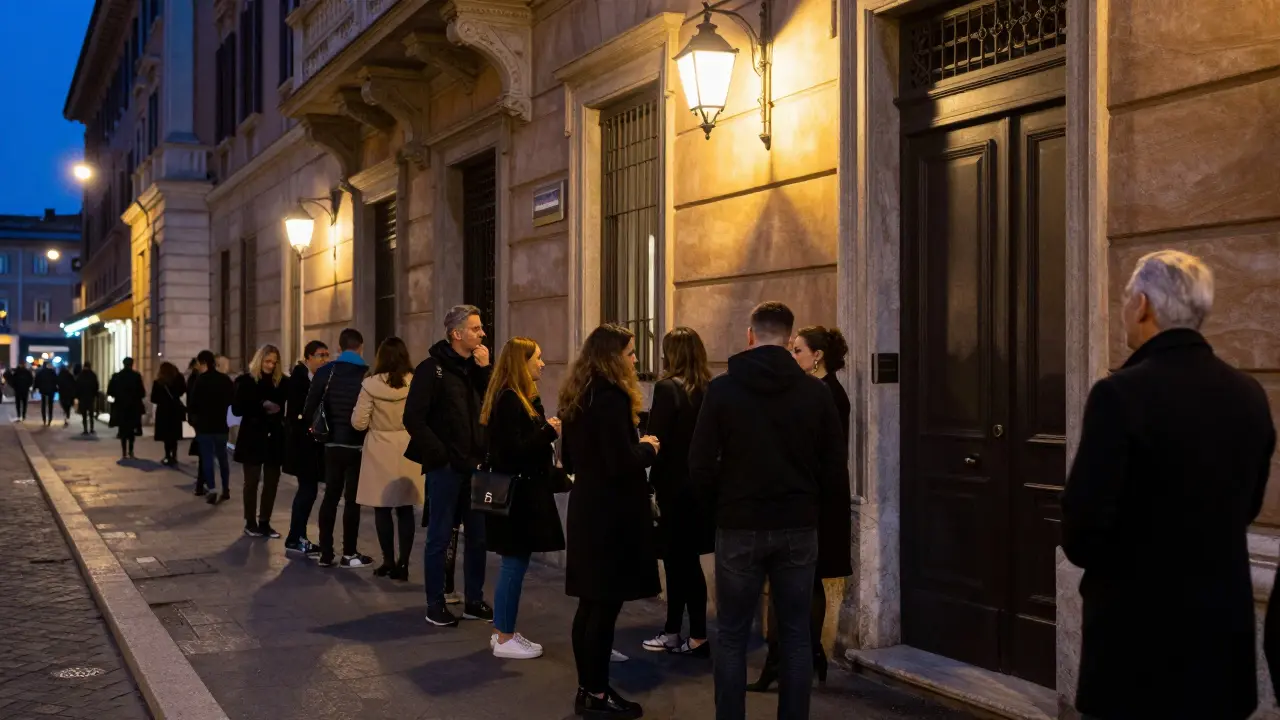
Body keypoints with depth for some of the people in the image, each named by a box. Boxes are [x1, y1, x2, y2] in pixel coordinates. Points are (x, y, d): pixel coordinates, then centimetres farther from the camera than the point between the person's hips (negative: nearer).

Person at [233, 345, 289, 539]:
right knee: (252, 481, 4)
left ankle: (264, 522, 13)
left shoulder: (281, 381, 5)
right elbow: (236, 408, -10)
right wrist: (261, 406, -20)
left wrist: (277, 409, -20)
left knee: (272, 481, 4)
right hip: (252, 438, -3)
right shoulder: (246, 380, -3)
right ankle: (250, 523, 13)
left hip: (274, 438, 3)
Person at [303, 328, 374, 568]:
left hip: (332, 444, 3)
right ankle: (349, 553, 6)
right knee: (352, 498, 3)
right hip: (358, 445, -3)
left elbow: (310, 407, -4)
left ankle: (326, 553, 12)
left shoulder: (325, 372, 0)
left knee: (330, 496, 11)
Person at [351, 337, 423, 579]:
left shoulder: (371, 384, -10)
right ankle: (402, 563, 8)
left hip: (379, 453, -1)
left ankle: (389, 561, 12)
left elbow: (358, 423, -6)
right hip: (408, 452, 2)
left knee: (382, 509, 9)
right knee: (405, 509, 9)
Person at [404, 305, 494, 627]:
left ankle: (474, 600, 20)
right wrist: (440, 454, -13)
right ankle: (435, 604, 11)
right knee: (439, 538, 2)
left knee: (478, 537, 10)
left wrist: (485, 370, -5)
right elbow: (414, 418, -11)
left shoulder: (478, 367, 12)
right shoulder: (432, 368, -7)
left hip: (475, 465, 6)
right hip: (445, 467, -6)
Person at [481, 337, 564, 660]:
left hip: (524, 494, 10)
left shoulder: (523, 398, 13)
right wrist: (548, 431, -17)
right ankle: (504, 639, 6)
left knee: (515, 565, 14)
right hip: (516, 496, -10)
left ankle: (504, 632, 22)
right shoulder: (509, 400, -17)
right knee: (514, 564, -2)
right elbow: (512, 450, -24)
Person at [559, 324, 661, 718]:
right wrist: (647, 448, -4)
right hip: (611, 515, -9)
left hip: (586, 508, 10)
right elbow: (622, 464, -24)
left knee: (590, 605, 13)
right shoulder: (611, 398, -18)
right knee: (605, 606, -2)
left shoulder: (578, 397, 11)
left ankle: (588, 688, 20)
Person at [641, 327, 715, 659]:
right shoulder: (710, 389, 4)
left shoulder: (667, 387, -15)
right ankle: (672, 633, 23)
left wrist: (653, 478, -2)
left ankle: (699, 638, 6)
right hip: (701, 483, 7)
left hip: (676, 485, -7)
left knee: (683, 561, 2)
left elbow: (656, 440, -15)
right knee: (681, 559, 15)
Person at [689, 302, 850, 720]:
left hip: (740, 527, -1)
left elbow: (701, 466, -8)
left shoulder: (723, 388, -6)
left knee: (733, 637, 8)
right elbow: (835, 468, 0)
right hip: (798, 527, 2)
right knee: (795, 636, 10)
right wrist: (830, 518, 15)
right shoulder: (816, 391, -2)